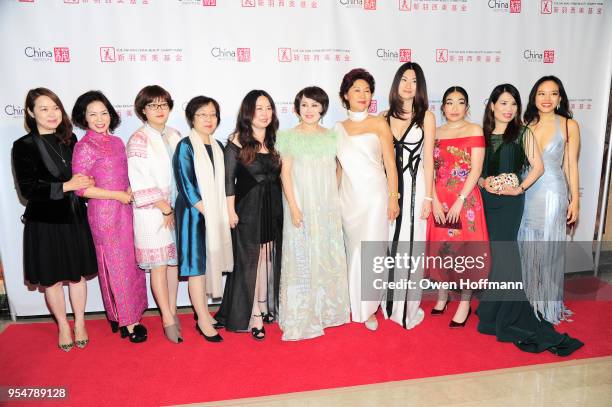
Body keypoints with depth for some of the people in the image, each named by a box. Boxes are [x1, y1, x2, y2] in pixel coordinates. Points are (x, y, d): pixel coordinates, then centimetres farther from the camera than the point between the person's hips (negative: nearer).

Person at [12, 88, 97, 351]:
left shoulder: (69, 139, 4)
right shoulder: (24, 146, -8)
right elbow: (27, 189, -13)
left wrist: (86, 182, -7)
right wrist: (66, 186, -19)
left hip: (74, 218, 3)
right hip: (44, 223, -3)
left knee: (77, 274, 12)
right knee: (52, 279, 10)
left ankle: (80, 323, 30)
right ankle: (63, 326, 30)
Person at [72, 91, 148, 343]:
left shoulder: (116, 142, 9)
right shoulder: (84, 147, -11)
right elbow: (80, 188, -14)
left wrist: (129, 191, -1)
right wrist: (117, 195, -14)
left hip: (124, 209, 6)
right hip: (104, 212, -6)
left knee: (129, 262, 12)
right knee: (117, 265, 2)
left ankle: (125, 315, 27)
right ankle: (127, 322, 15)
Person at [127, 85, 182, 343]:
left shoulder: (174, 136, 10)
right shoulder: (139, 140, -8)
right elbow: (140, 182, -13)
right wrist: (165, 209, -9)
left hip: (176, 210, 5)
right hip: (152, 212, -5)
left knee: (174, 261, 11)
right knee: (158, 265, 1)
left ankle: (172, 310, 24)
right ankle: (168, 320, 11)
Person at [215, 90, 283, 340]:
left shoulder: (274, 142, 9)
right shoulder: (237, 142, -5)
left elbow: (279, 177, 10)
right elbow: (229, 180, -6)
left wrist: (283, 207, 6)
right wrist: (231, 211, -10)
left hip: (273, 209, 5)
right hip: (248, 209, -5)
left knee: (269, 259, 11)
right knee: (250, 261, 2)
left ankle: (266, 307, 27)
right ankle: (252, 316, 11)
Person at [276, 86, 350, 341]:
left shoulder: (331, 137, 9)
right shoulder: (289, 137, -1)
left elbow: (336, 171, 12)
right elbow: (285, 173, -6)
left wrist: (336, 201, 6)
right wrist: (293, 207, -13)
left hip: (327, 206, 4)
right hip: (301, 205, -4)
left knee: (328, 255, 10)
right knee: (301, 256, 0)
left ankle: (325, 309, 27)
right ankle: (300, 317, 11)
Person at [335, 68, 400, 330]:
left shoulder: (379, 124, 1)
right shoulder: (338, 129, 10)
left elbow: (390, 163, -1)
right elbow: (338, 166, 14)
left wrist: (393, 197, -6)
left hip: (374, 196, -3)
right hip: (348, 198, 3)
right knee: (353, 250, 9)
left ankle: (368, 308, 13)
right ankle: (355, 303, 25)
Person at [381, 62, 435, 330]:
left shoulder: (426, 117, 3)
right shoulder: (385, 116, 10)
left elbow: (429, 159, 0)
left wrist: (428, 197, -5)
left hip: (414, 186, -2)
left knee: (410, 247, 0)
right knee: (388, 246, 6)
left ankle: (408, 308, 12)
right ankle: (389, 303, 21)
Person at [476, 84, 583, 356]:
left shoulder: (522, 134, 1)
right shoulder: (482, 134, 9)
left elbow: (538, 167, -1)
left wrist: (520, 188, -11)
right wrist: (482, 182, -7)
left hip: (509, 201, -3)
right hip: (485, 199, 3)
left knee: (503, 252, -4)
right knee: (492, 252, 9)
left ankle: (504, 315, 9)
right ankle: (492, 307, 23)